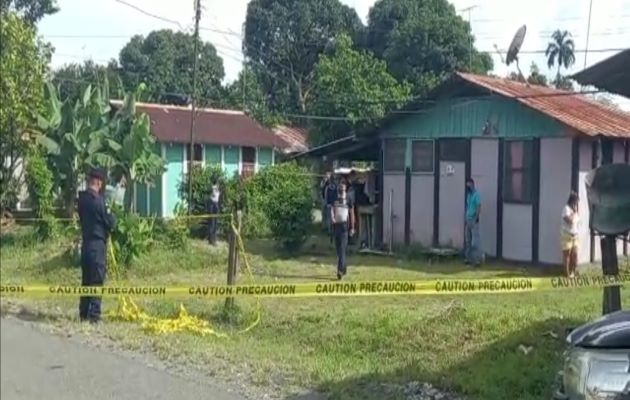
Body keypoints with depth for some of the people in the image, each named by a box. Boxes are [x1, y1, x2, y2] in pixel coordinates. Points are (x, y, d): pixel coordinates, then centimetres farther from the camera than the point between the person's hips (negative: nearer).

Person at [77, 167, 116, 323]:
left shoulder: (82, 198, 6)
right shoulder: (98, 200, -16)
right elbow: (110, 223, -10)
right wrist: (111, 216, 8)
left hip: (85, 243, 7)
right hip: (97, 243, -7)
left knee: (86, 280, 13)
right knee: (97, 281, -3)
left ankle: (83, 313, 18)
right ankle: (94, 315, -3)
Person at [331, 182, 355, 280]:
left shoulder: (348, 200, 1)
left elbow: (352, 214, 2)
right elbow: (332, 209, 1)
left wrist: (352, 228, -1)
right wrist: (332, 218, -21)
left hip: (344, 225, -4)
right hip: (336, 225, 4)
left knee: (342, 249, -12)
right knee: (338, 249, 10)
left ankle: (340, 270, -16)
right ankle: (344, 267, 25)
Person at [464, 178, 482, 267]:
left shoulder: (476, 194, -10)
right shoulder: (468, 194, 16)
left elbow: (479, 207, -15)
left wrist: (476, 218, -22)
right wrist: (466, 219, 15)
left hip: (474, 220, -8)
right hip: (468, 219, 8)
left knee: (475, 241, -8)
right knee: (468, 240, 10)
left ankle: (477, 259, -7)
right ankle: (468, 258, 17)